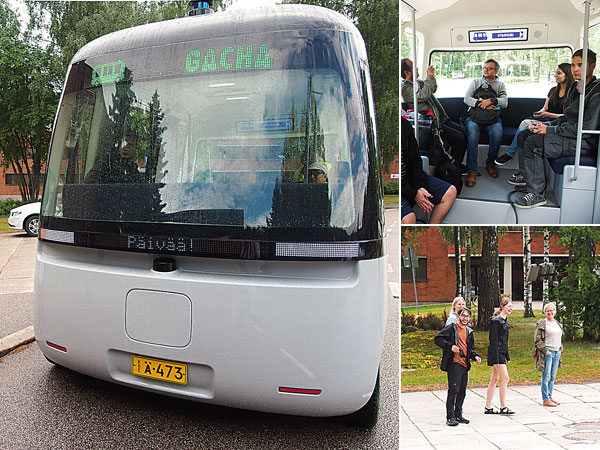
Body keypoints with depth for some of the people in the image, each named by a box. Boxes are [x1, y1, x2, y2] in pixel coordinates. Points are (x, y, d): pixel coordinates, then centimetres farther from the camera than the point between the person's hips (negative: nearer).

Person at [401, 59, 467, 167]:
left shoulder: (418, 81, 16)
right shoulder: (405, 88, -12)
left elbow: (433, 89, 33)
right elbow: (423, 96, -28)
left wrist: (431, 76, 15)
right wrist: (430, 77, -17)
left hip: (441, 118, 9)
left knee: (464, 131, 0)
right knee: (458, 137, -18)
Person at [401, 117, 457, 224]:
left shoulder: (405, 125, 4)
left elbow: (415, 159, 8)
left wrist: (420, 186, -6)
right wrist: (413, 194, -16)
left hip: (410, 177, 8)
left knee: (450, 192, -3)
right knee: (409, 218, -32)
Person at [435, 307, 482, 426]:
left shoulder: (469, 332, 19)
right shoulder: (451, 328, -2)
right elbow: (437, 339, -10)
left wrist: (475, 357, 7)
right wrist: (450, 346, -20)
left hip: (465, 365, 7)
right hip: (454, 364, -7)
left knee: (462, 392, 12)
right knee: (453, 390, -9)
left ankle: (458, 415, 23)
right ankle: (450, 417, -5)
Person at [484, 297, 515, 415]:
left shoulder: (504, 321, 15)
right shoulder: (496, 321, -14)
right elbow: (494, 341, -17)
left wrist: (507, 357, 20)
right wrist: (495, 360, -21)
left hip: (501, 353, 9)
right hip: (496, 353, -9)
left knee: (494, 380, 9)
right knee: (505, 378, -8)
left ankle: (488, 408, 13)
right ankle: (503, 407, 0)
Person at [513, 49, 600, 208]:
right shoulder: (574, 88, 13)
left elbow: (587, 129, -23)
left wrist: (550, 130, -21)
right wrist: (546, 125, 1)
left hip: (585, 141, -10)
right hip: (569, 132, 10)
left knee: (533, 142, -26)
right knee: (523, 135, 7)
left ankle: (536, 193, -20)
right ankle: (527, 176, 15)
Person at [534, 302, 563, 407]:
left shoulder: (558, 323, 17)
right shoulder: (541, 324, -6)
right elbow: (538, 340, -9)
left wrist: (560, 349, 14)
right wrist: (545, 350, -14)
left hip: (557, 352, 7)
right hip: (547, 353, -7)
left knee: (553, 377, 11)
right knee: (546, 377, -6)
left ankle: (550, 397, 19)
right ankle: (545, 400, -3)